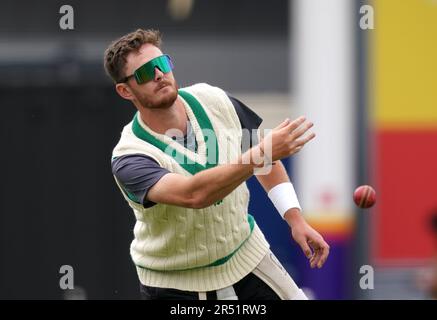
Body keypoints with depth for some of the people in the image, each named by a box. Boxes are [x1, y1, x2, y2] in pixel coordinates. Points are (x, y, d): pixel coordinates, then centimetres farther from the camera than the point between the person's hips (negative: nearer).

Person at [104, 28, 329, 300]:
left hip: (246, 252, 5)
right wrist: (263, 152, -50)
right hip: (176, 285, -5)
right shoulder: (129, 159, -28)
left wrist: (296, 219, 0)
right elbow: (193, 194, -45)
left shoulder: (213, 100, -10)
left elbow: (266, 161, 6)